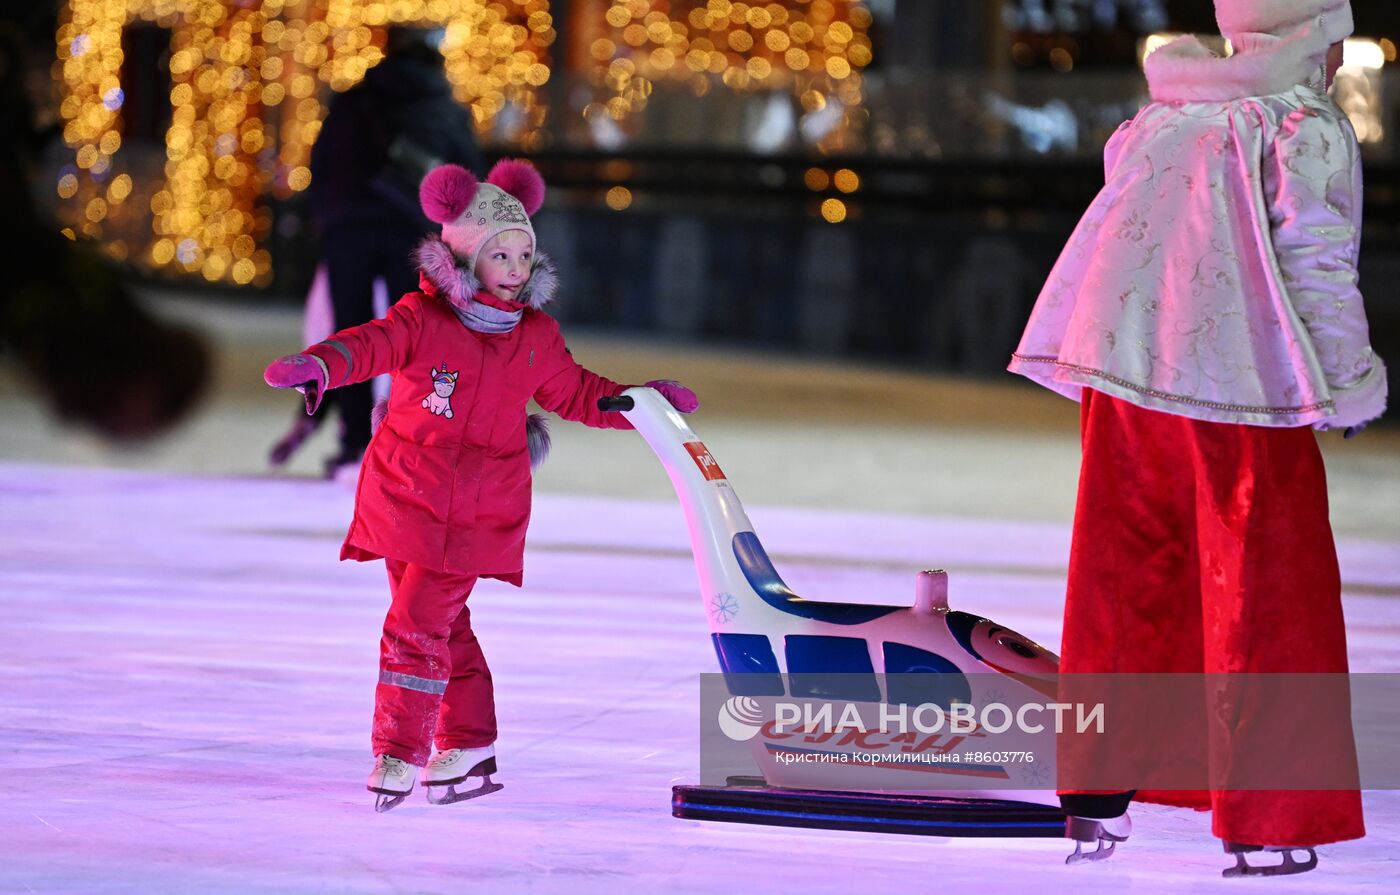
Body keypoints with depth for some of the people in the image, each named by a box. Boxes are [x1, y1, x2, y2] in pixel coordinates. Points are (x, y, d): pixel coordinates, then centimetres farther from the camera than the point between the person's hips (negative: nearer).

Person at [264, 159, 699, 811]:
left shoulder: (535, 335, 6)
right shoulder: (422, 318, -6)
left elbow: (575, 393, 22)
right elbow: (372, 344, -25)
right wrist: (320, 365, -45)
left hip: (477, 512, 0)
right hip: (406, 499, 0)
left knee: (418, 624, -9)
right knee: (444, 626, 8)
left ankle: (400, 756, -2)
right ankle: (469, 747, 22)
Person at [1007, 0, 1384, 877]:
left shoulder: (1156, 123, 18)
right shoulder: (1307, 128, -2)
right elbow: (1314, 263, -8)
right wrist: (1349, 382, 0)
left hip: (1117, 370, 6)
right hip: (1238, 377, -6)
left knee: (1124, 573, 15)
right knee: (1263, 591, 1)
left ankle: (1098, 794, 19)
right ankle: (1264, 822, 1)